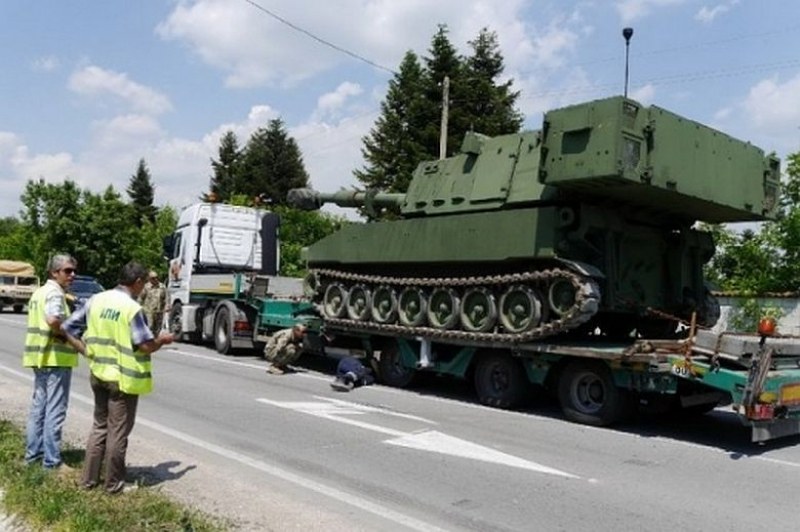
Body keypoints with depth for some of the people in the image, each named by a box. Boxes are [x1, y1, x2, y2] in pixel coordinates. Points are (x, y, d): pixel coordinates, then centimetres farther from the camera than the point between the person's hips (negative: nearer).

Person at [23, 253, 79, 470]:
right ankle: (51, 460, 3)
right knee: (55, 410, -3)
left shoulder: (39, 292, 16)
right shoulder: (55, 293, -15)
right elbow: (53, 320, -32)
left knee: (38, 406, 17)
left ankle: (33, 452, 26)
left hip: (41, 356, 10)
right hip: (56, 357, -10)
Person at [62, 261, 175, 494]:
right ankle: (114, 483, 14)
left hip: (99, 373, 7)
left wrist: (89, 352, 10)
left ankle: (88, 479, 24)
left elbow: (68, 328, 7)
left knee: (99, 426, 19)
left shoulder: (96, 300, 3)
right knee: (118, 431, 5)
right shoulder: (132, 308, -17)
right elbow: (146, 345, -19)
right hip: (123, 377, -7)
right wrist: (163, 340, 0)